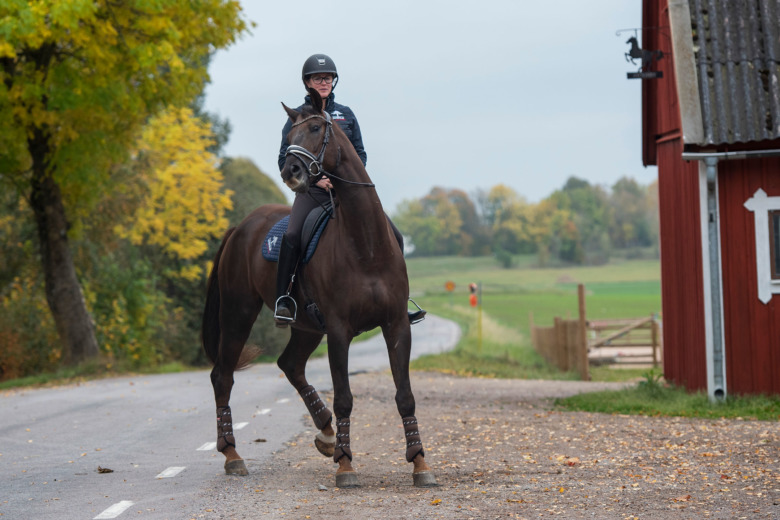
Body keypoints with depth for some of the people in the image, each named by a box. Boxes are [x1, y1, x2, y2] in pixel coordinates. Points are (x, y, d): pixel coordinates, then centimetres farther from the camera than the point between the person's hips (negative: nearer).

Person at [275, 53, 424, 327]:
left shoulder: (346, 114, 14)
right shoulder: (297, 117, 5)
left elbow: (360, 154, 15)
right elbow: (285, 161, 2)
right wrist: (316, 178, -12)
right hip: (312, 191, -3)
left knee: (393, 238, -7)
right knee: (291, 236, -31)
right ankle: (283, 299, -19)